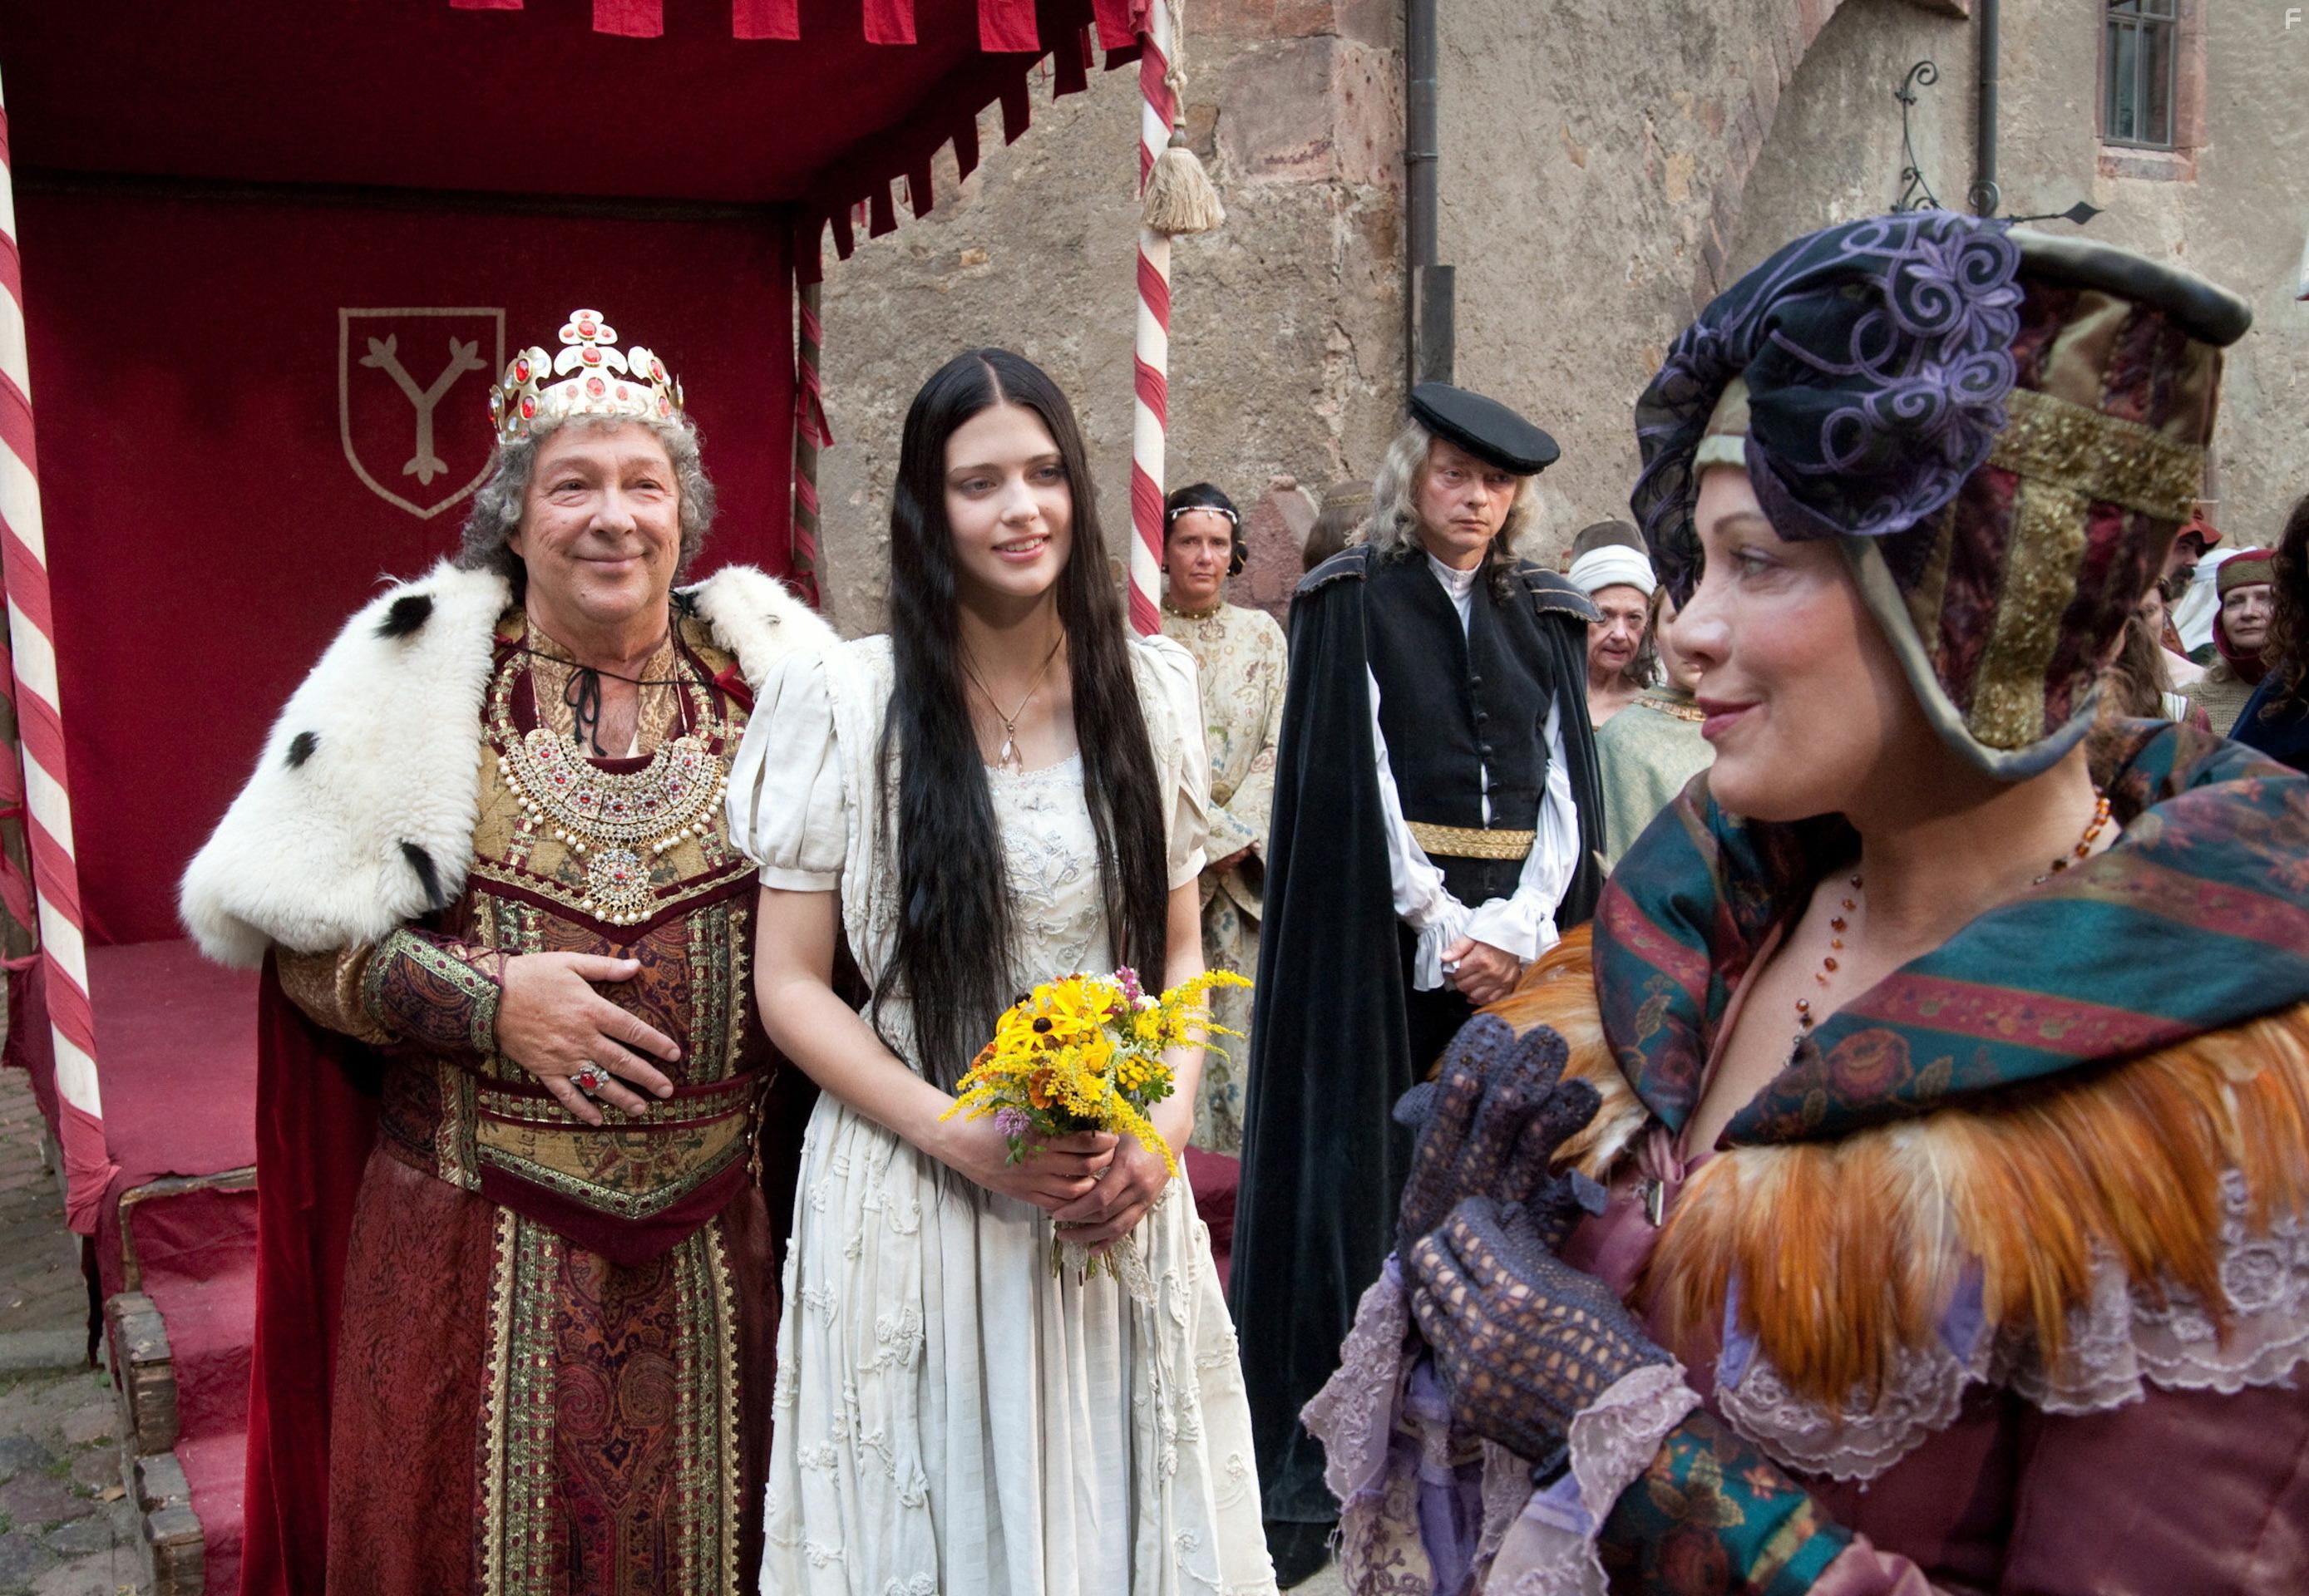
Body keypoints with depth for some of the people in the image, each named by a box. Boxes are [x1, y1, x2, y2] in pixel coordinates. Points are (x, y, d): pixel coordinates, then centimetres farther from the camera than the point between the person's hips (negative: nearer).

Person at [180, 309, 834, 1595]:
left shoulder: (770, 675, 2)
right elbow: (303, 940, -1)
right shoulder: (419, 675, -1)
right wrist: (490, 1001, -16)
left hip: (719, 1233, 1)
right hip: (480, 1241, -1)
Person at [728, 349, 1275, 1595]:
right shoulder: (844, 701, -7)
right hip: (914, 1204, -3)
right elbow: (790, 985, -5)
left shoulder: (1149, 688, 4)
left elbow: (1180, 943, 10)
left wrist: (1166, 1123, -6)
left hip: (1120, 1201, 3)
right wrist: (956, 1136, -17)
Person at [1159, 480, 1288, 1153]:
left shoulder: (1261, 633, 9)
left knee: (1241, 1016, 0)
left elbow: (1279, 749, 5)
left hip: (1248, 870, 2)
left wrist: (1234, 833, -8)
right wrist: (1214, 835, -11)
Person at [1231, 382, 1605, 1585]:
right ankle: (1306, 1473, 4)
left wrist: (1519, 926, -8)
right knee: (1356, 1182, -3)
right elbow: (1350, 778, -7)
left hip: (1517, 934, 4)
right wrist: (1439, 927, -13)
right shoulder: (1353, 602, 1)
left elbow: (1566, 783, 7)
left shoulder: (1548, 617, 13)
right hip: (1378, 933, -3)